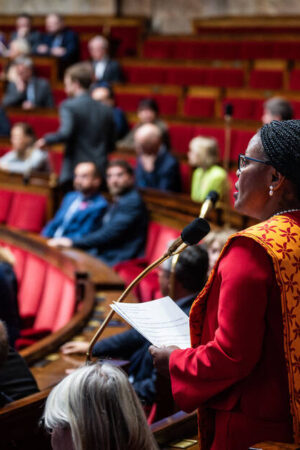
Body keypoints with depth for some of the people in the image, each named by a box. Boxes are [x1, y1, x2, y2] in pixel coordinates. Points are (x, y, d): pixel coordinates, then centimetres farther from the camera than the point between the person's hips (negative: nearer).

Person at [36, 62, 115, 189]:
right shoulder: (106, 110, 11)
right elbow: (111, 145, 14)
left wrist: (45, 140, -2)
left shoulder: (69, 106, -5)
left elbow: (65, 133, -19)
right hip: (101, 173, 5)